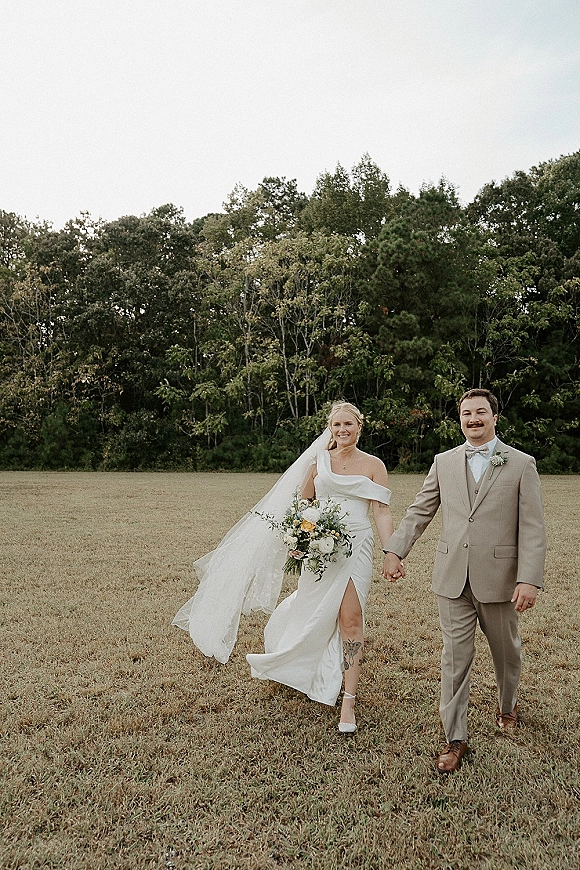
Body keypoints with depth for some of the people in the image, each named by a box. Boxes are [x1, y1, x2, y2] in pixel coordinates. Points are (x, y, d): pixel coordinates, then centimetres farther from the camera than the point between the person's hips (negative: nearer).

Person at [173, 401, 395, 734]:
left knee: (351, 619, -7)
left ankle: (349, 702, 5)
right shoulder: (318, 462, 7)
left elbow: (382, 511, -4)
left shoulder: (373, 465, 2)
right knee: (314, 615, 15)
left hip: (355, 547, -2)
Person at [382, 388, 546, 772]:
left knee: (506, 651, 20)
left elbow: (532, 528, -7)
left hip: (499, 578, -1)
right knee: (455, 658, 6)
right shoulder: (444, 462, 6)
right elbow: (419, 511, 9)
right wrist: (395, 550, 1)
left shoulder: (522, 464, -3)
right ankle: (456, 738, 19)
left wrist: (530, 579, -16)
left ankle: (508, 705, 49)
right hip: (453, 578, 1)